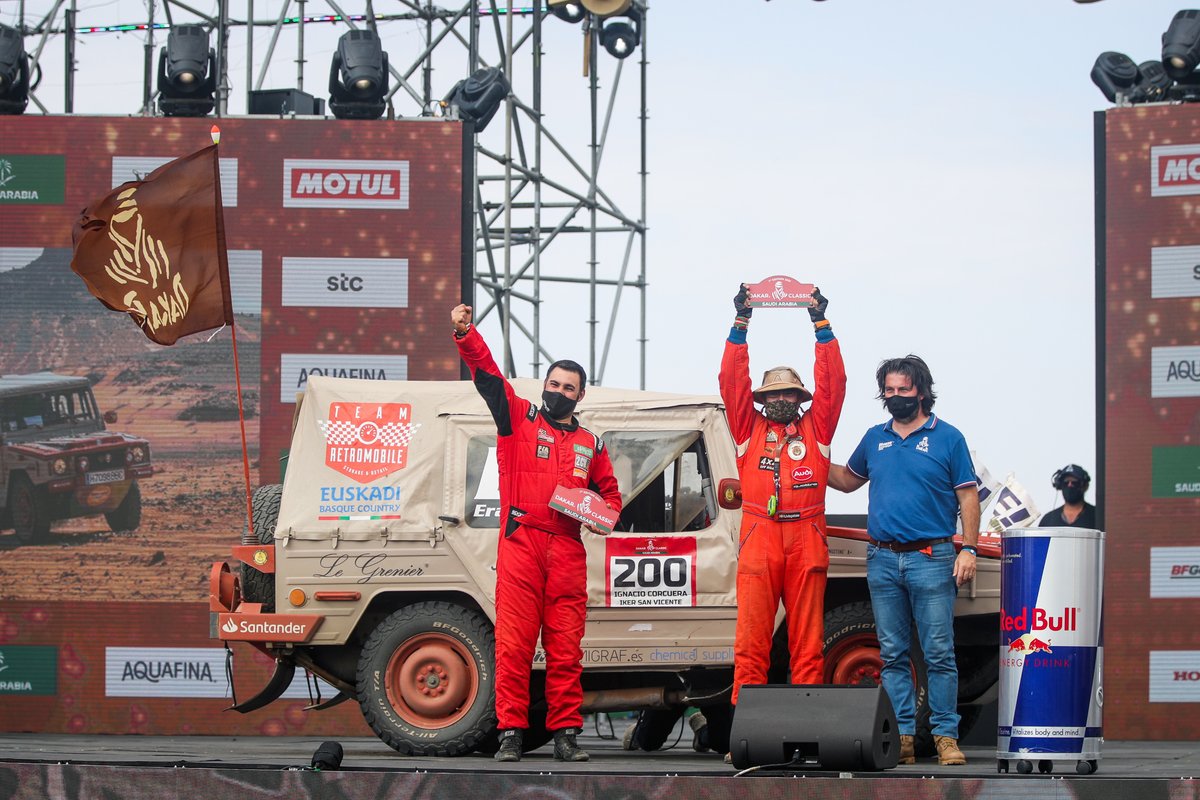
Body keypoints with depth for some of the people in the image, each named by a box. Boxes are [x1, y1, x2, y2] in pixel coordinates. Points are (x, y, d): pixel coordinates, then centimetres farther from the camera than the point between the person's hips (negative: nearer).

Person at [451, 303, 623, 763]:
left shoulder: (590, 444, 20)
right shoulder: (518, 419, 11)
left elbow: (609, 492, 29)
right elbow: (486, 373, 0)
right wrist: (466, 335, -15)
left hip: (568, 552, 3)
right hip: (521, 544, -3)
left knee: (566, 649, 1)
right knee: (513, 645, -7)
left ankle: (565, 734, 4)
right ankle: (510, 733, -6)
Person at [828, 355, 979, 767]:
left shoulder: (947, 437, 1)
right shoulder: (875, 439, 14)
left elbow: (968, 497, 0)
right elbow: (848, 479, 28)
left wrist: (968, 549, -8)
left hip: (931, 559, -4)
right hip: (883, 559, 4)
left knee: (939, 653, -5)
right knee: (893, 654, 5)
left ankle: (946, 736, -2)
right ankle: (901, 734, 9)